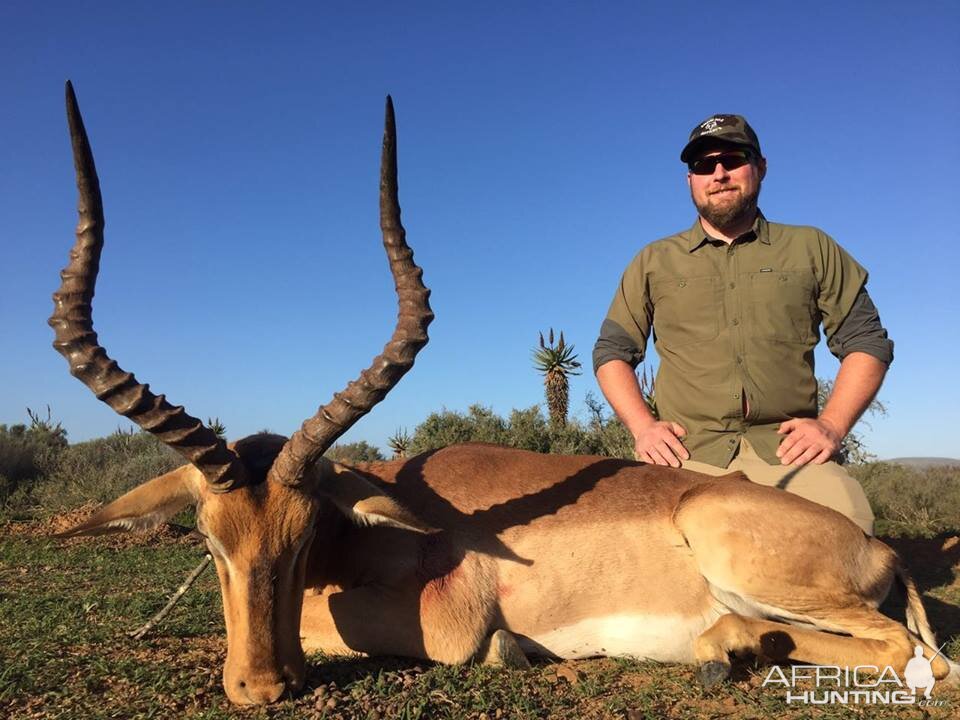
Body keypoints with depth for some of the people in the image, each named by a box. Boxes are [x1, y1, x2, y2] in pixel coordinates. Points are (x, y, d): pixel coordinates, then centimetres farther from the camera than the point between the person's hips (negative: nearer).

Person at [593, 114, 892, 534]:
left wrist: (832, 424, -1)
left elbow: (866, 341, 15)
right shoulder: (653, 262, 17)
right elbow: (612, 352, 16)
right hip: (686, 454, 0)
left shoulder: (812, 249, 17)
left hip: (787, 449, 1)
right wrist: (642, 427, 0)